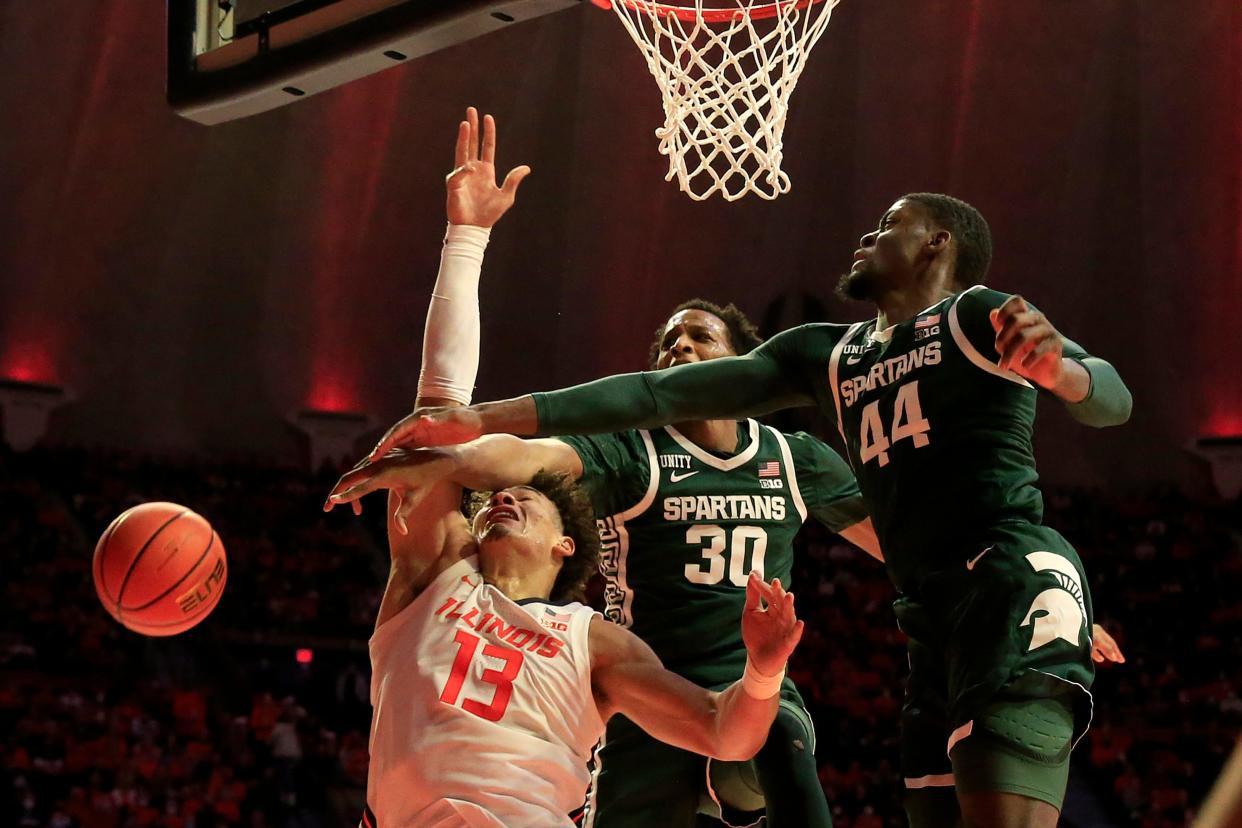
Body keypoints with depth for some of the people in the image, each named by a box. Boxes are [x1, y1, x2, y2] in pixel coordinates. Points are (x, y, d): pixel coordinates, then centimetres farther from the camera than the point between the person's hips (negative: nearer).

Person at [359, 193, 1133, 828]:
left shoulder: (980, 314, 7)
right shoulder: (824, 355, 24)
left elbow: (1113, 399, -7)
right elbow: (659, 394, 17)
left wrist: (1056, 368, -32)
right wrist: (484, 420, 11)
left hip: (1015, 581, -7)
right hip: (934, 615, 7)